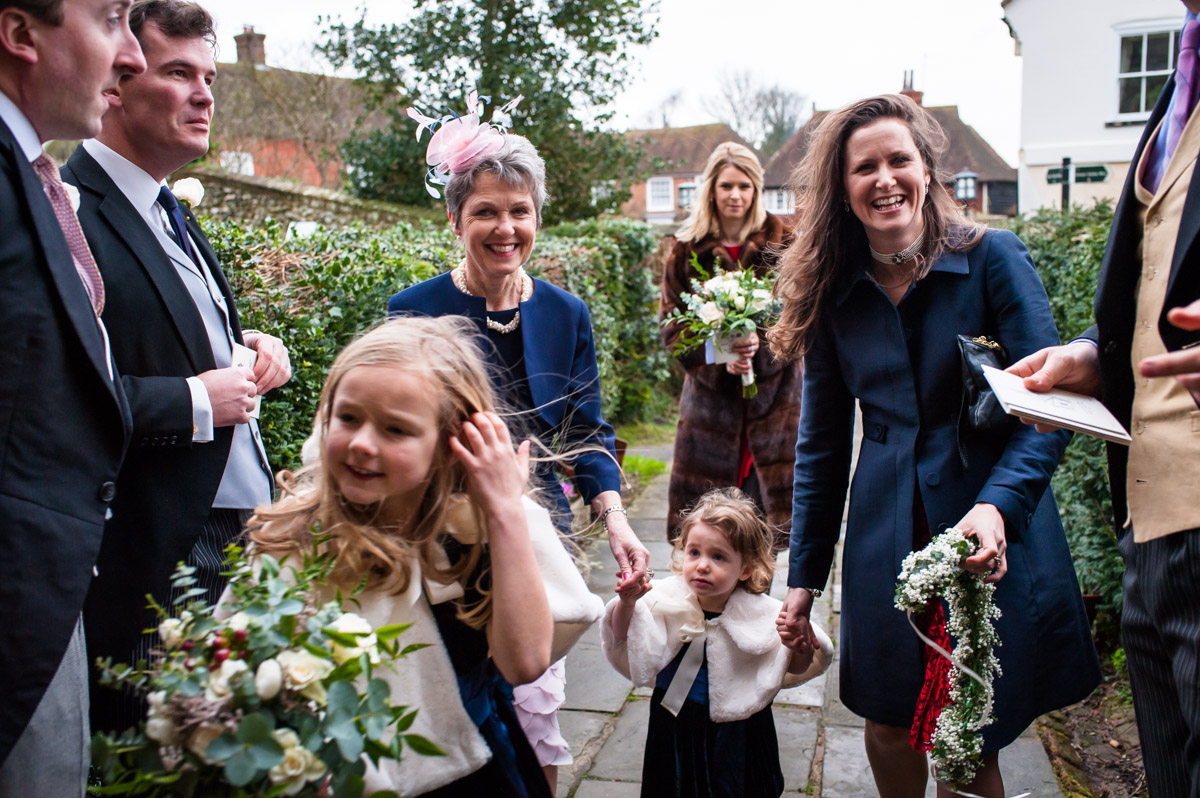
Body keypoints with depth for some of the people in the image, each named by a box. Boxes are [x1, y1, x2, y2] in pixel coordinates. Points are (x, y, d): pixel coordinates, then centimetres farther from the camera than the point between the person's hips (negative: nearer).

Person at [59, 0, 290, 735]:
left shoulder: (170, 212, 16)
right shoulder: (70, 212, -15)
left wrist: (245, 346, 7)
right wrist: (196, 400, -18)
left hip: (244, 530, 9)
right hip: (157, 558, -9)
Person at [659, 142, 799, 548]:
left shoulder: (782, 243, 6)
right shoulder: (687, 250, 5)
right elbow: (672, 326, 3)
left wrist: (760, 345, -18)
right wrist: (720, 362, -14)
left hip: (773, 392, 0)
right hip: (710, 393, 0)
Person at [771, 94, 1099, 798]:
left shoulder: (993, 258, -6)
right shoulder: (833, 291, 4)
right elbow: (822, 444, 8)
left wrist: (998, 503, -28)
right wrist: (804, 577, 7)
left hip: (996, 536, -2)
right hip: (886, 543, 3)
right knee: (890, 729, 11)